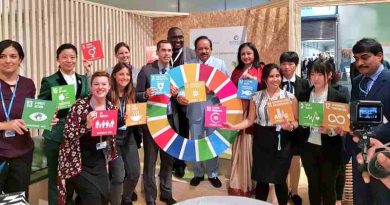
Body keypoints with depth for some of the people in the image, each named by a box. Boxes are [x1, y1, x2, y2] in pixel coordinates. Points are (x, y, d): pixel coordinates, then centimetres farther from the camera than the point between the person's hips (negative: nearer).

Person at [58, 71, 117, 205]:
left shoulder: (111, 107, 0)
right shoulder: (80, 105, -16)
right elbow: (67, 134, -20)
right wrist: (87, 125, -32)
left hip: (99, 160, 5)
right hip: (78, 161, -5)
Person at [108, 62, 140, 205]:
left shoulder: (131, 93, 5)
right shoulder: (108, 94, -12)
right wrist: (121, 119, -27)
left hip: (128, 137, 6)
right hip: (112, 138, -5)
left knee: (134, 172, 7)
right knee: (119, 175, -7)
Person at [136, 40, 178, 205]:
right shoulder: (146, 70, -5)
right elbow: (138, 95, -5)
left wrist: (176, 93, -16)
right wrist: (146, 94, -26)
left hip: (171, 120, 3)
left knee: (168, 159, 16)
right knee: (150, 161, 7)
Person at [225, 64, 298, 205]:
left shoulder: (290, 97, 0)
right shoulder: (256, 97, 3)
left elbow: (296, 121, 1)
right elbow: (250, 120, 3)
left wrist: (290, 126, -21)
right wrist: (234, 127, -12)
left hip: (281, 142, -1)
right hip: (261, 141, 1)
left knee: (280, 179, 7)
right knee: (261, 179, 7)